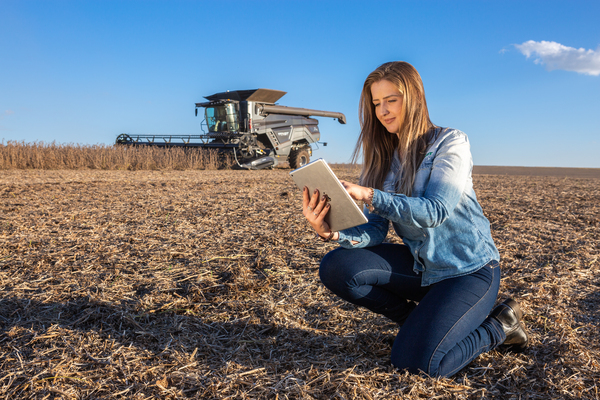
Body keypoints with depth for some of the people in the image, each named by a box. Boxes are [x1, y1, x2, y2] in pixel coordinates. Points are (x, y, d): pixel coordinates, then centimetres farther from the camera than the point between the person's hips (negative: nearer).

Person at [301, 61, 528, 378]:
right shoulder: (381, 157, 3)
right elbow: (374, 229, -7)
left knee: (414, 360, -21)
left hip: (469, 267, -5)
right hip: (420, 266, 6)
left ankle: (499, 326, 8)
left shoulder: (450, 143, -12)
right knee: (335, 268, -15)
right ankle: (424, 320, 6)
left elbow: (435, 211, -27)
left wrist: (370, 196, -38)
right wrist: (331, 232, -28)